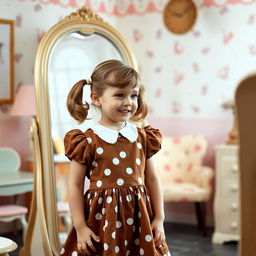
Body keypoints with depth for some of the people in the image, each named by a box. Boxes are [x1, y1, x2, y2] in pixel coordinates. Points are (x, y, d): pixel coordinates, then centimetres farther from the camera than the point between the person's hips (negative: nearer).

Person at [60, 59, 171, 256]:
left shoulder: (143, 138, 5)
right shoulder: (88, 142, -6)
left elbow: (152, 179, 10)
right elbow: (75, 185, -4)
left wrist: (159, 219, 7)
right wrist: (80, 227, -6)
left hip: (139, 218, 3)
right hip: (103, 220, -3)